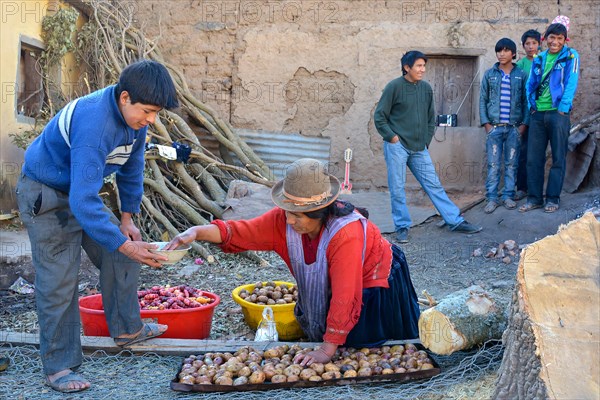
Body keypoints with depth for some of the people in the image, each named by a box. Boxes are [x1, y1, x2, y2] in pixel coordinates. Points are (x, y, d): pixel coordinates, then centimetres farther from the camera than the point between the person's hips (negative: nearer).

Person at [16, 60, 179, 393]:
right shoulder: (94, 125, -37)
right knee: (58, 282, -8)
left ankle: (127, 329, 28)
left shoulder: (133, 115, -9)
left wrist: (127, 216, 6)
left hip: (82, 191, 9)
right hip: (46, 196, -8)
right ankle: (58, 367, 4)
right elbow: (83, 201, -39)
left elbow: (132, 166, 8)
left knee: (120, 257, 11)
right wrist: (124, 244, -37)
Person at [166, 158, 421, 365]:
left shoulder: (346, 233, -42)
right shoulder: (283, 220, -23)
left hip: (374, 286, -5)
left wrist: (328, 349, -34)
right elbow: (240, 232, -23)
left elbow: (344, 299, -39)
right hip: (329, 289, 5)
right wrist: (197, 232, -40)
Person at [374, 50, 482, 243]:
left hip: (419, 148, 4)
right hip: (397, 147, -4)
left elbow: (431, 118, 17)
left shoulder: (426, 88, 7)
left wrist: (426, 140, 10)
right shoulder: (394, 87, -8)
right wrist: (392, 137, -10)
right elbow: (379, 116, -5)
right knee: (397, 189, 1)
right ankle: (402, 227, 12)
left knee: (434, 185, 7)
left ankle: (455, 221, 11)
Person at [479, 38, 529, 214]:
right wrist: (486, 123, -2)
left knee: (511, 164, 4)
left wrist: (524, 123, -2)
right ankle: (492, 198, 2)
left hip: (514, 127, 0)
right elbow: (482, 100, 6)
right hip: (494, 126, 0)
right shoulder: (489, 74, 6)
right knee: (493, 164, -2)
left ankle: (508, 196, 12)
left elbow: (525, 101, 5)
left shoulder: (521, 75, 5)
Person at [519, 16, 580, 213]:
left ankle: (553, 198, 8)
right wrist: (531, 106, 5)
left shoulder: (571, 57, 1)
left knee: (558, 158, 1)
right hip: (538, 114, 4)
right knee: (533, 158, 4)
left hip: (558, 113, -4)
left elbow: (571, 84, -6)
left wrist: (562, 109, -12)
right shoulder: (539, 60, 14)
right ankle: (534, 197, 12)